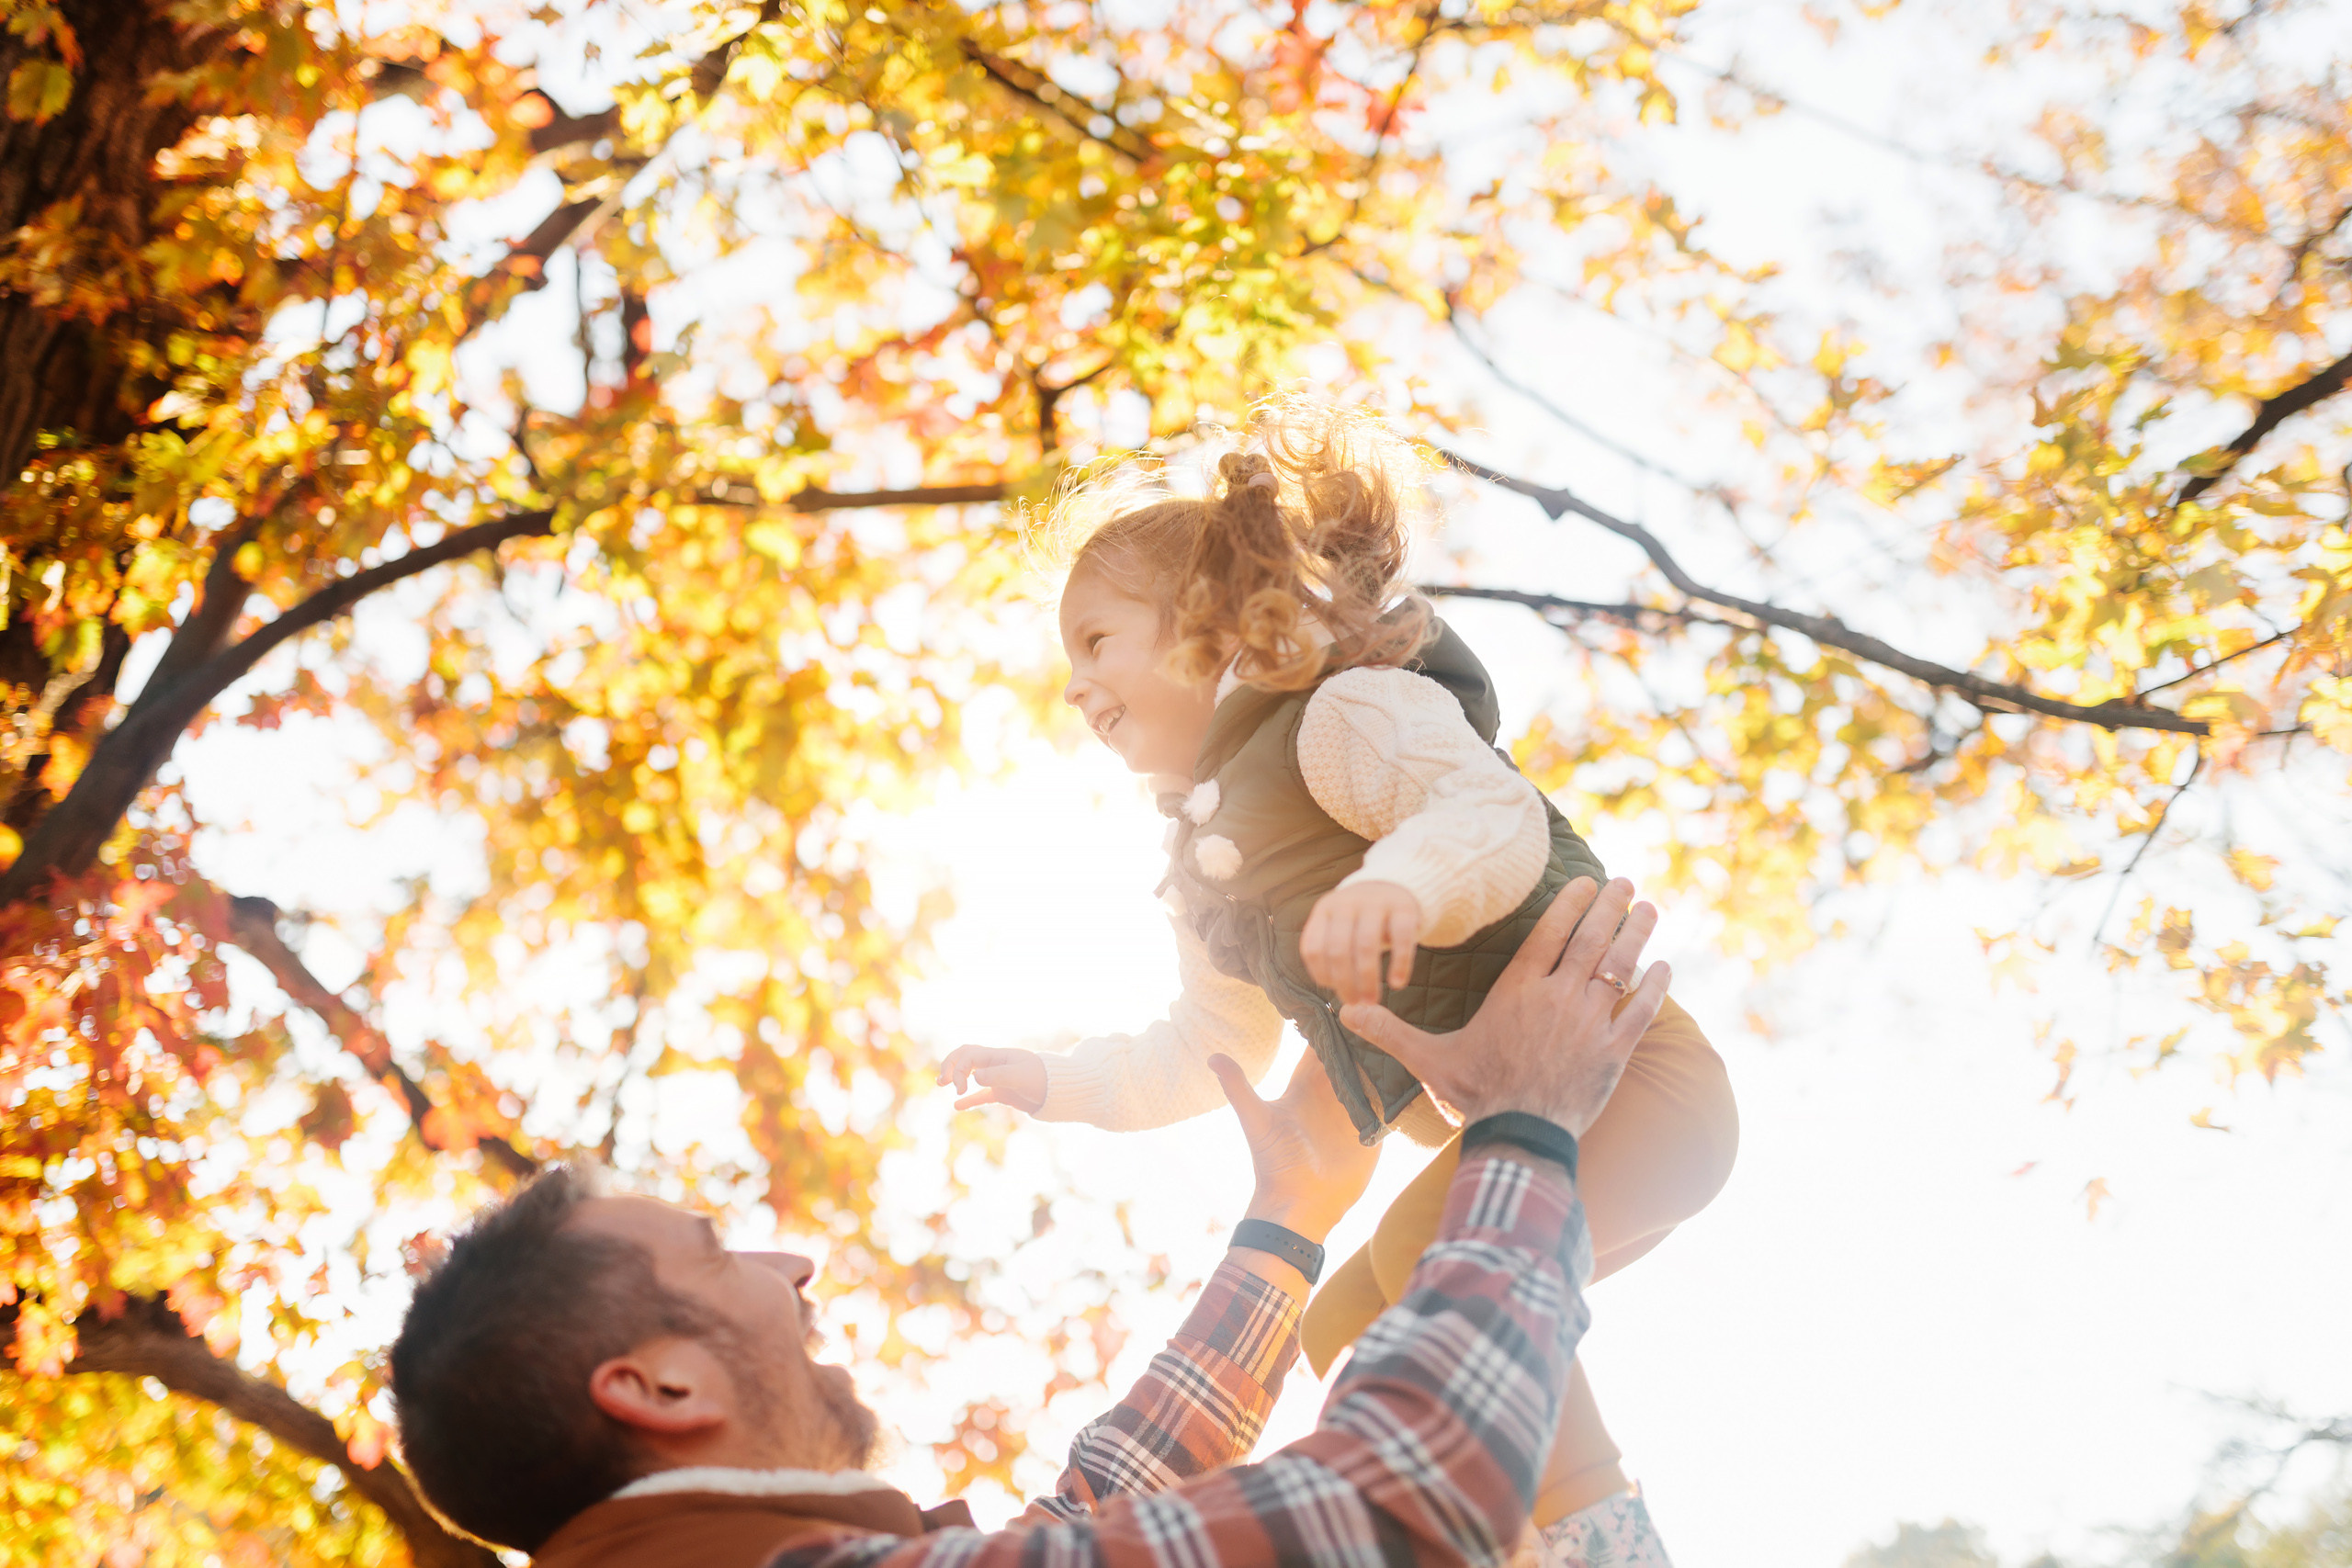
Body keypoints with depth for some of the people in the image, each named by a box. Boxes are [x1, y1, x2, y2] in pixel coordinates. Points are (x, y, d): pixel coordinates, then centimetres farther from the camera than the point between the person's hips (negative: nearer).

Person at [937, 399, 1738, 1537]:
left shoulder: (1347, 714, -14)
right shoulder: (1205, 875, 16)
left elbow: (1497, 813, -35)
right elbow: (1209, 1055, 29)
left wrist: (1405, 881, -55)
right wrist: (1051, 1083, 23)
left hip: (1625, 1074, -11)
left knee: (1429, 1239, -35)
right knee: (1342, 1330, 19)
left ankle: (1595, 1522, -29)